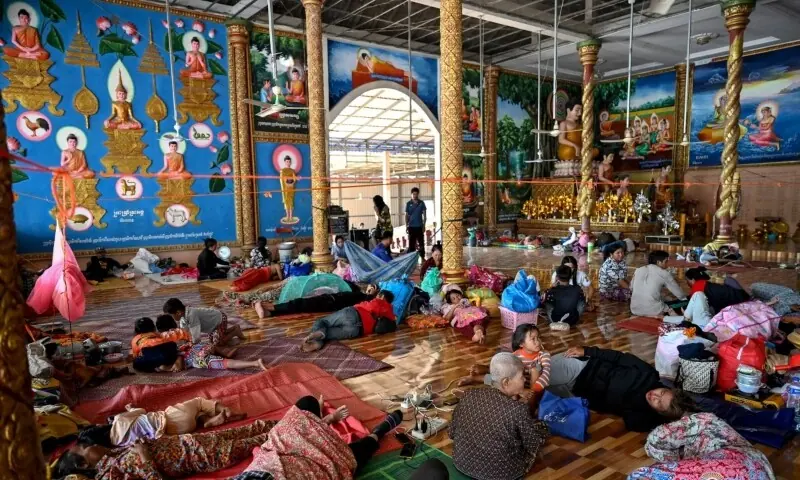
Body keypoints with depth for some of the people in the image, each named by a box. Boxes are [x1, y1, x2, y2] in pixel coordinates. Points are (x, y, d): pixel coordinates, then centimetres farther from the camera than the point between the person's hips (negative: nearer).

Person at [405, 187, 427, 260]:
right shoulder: (408, 204, 2)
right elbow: (406, 215, 5)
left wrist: (424, 225, -3)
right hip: (411, 226, 0)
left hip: (419, 226, 0)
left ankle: (422, 257, 15)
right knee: (411, 243, 4)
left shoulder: (421, 203, 1)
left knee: (421, 242, 5)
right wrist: (406, 226, -1)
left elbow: (424, 215, 3)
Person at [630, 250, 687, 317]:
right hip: (653, 311, -5)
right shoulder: (664, 274, -2)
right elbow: (678, 293, 8)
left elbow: (631, 289, 17)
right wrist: (685, 299, 28)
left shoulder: (638, 270, 7)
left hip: (635, 310, 5)